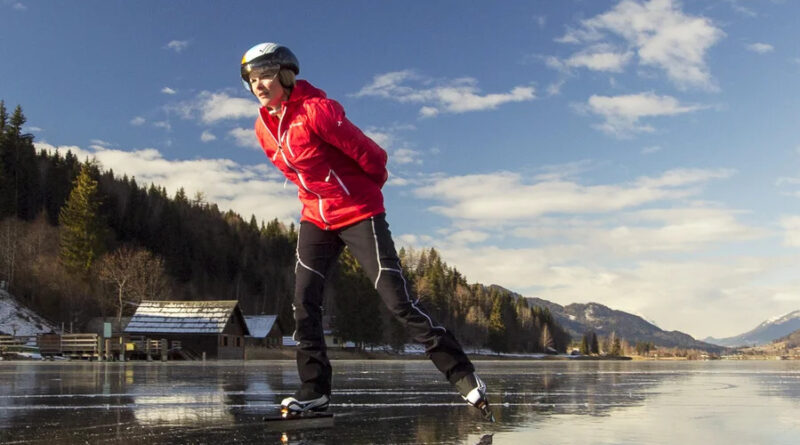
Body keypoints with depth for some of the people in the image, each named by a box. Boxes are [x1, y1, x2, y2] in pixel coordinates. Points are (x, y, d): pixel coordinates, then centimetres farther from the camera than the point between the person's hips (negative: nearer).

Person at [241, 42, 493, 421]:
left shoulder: (316, 111, -22)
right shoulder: (264, 128, 3)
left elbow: (372, 156, -16)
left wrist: (365, 190, 2)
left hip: (359, 214, -7)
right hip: (315, 217, 7)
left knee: (397, 299, -8)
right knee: (304, 303, -1)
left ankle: (462, 375, 2)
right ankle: (314, 390, 10)